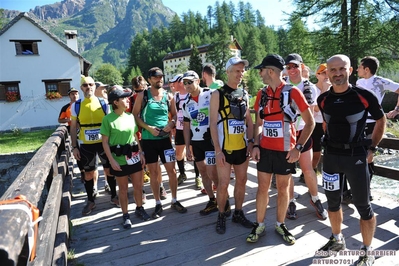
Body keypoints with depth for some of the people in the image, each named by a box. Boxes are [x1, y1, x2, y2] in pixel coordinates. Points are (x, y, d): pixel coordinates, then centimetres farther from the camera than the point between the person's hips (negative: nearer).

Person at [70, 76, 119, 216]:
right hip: (86, 146, 0)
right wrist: (74, 147, -1)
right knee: (88, 174, 9)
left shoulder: (103, 103, -1)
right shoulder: (76, 106, 0)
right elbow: (73, 127, 4)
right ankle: (90, 201, 27)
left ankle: (114, 196, 28)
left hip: (104, 143, 0)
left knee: (109, 170, 9)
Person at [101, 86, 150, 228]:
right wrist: (112, 160, -13)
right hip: (120, 159, -4)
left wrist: (141, 153, 7)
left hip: (134, 157, 4)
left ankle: (139, 208, 35)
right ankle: (125, 215, 26)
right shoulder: (108, 119, -11)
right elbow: (105, 142, -9)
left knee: (138, 185, 13)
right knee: (123, 189, 10)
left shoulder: (130, 116, 3)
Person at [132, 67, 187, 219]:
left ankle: (174, 201, 22)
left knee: (172, 170, 4)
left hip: (165, 138, 2)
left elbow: (175, 115, 11)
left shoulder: (169, 96, 5)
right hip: (148, 139, -1)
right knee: (154, 172, 6)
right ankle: (158, 204, 21)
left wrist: (171, 124, -10)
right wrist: (148, 128, -15)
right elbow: (135, 115, -2)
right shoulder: (142, 96, -1)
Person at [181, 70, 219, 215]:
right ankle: (212, 201, 26)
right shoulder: (186, 103, 9)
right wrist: (187, 147, 11)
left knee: (212, 173, -7)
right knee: (203, 172, 12)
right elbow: (186, 126, 13)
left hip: (211, 139, -6)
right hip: (195, 142, 6)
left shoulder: (211, 94, -8)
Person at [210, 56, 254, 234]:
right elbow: (213, 123, -11)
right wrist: (217, 150, -15)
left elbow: (249, 120, 15)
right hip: (225, 147, -5)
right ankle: (221, 216, 20)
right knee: (223, 184, 0)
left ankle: (238, 213, 29)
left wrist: (250, 141, 4)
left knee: (242, 181, 13)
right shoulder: (218, 94, -6)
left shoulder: (244, 94, 10)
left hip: (242, 147, 5)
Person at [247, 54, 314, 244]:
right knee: (262, 187, 8)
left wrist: (298, 147, -14)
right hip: (265, 149, 4)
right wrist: (256, 145, -1)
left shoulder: (293, 92, -9)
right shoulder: (263, 94, 5)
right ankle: (259, 225, 23)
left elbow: (310, 122, -7)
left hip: (285, 150, -3)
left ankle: (280, 225, 28)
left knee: (283, 189, 11)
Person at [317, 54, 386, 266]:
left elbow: (381, 121, 4)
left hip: (356, 156, -4)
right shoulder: (323, 99, 0)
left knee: (363, 206, 5)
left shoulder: (365, 96, -11)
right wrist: (330, 143, 12)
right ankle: (337, 240, 37)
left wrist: (371, 147, 1)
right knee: (333, 201, 16)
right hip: (330, 155, 4)